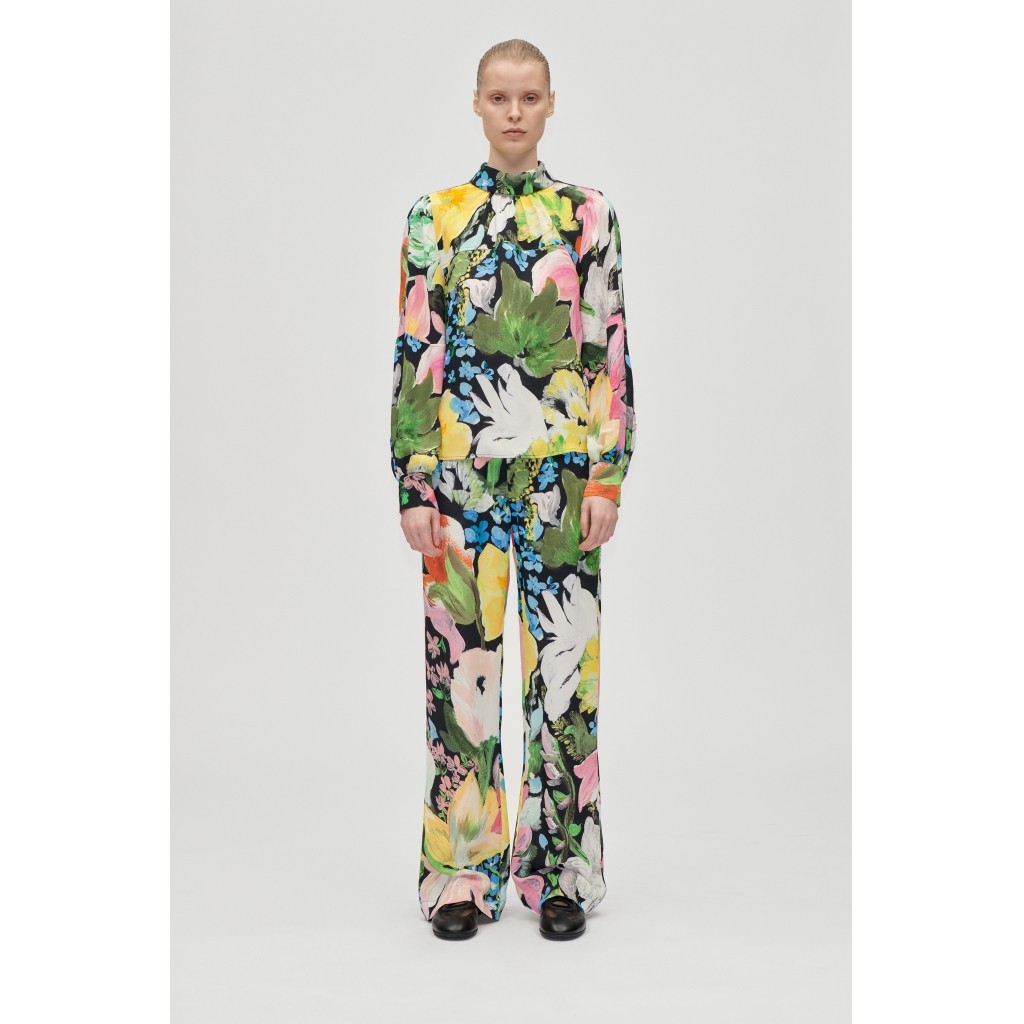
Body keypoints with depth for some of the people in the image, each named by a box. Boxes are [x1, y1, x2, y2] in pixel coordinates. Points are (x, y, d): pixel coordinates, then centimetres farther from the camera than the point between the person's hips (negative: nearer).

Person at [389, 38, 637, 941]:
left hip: (561, 474, 0)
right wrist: (415, 485, -3)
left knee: (563, 660, 3)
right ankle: (465, 868, 15)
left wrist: (608, 477, -5)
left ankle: (561, 870, 14)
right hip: (463, 472, 0)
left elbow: (611, 355, 2)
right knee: (464, 661, 3)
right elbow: (417, 359, 3)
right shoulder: (435, 217, 5)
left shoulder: (589, 215, 5)